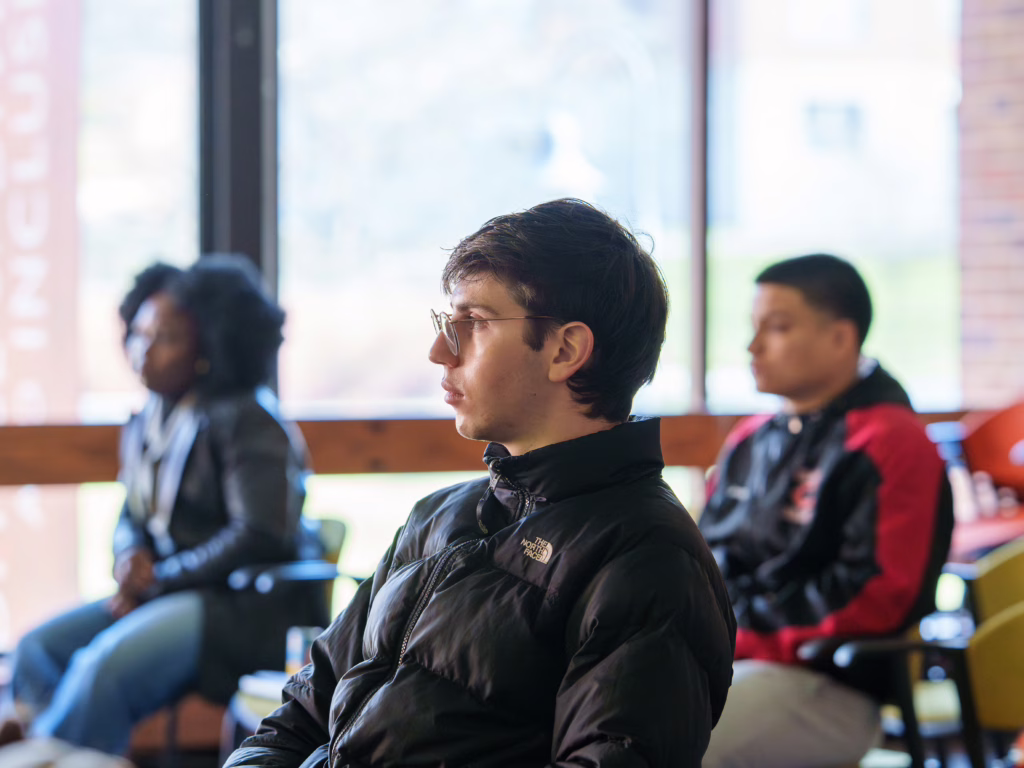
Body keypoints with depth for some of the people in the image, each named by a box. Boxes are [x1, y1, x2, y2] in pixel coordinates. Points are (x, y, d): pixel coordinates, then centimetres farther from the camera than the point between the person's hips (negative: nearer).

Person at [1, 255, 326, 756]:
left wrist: (160, 578, -12)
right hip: (170, 597, 9)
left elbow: (261, 537, -20)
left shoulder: (247, 420, -11)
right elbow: (132, 521, 25)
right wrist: (131, 560, -1)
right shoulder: (146, 426, 15)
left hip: (250, 608, -9)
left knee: (105, 667, -31)